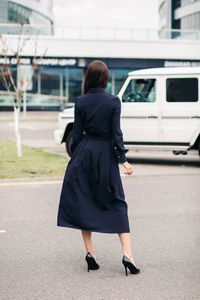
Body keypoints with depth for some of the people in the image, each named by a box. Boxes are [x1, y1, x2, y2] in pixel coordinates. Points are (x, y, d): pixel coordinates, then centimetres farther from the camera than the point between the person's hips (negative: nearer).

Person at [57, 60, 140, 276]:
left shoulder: (80, 102, -3)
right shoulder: (114, 101, -6)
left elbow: (77, 134, 0)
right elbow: (116, 133, -9)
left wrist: (74, 158, 10)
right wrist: (123, 160, -4)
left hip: (84, 153, 1)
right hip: (106, 155, 0)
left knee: (82, 202, 9)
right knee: (116, 203, 5)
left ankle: (90, 252, 5)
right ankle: (127, 253, -6)